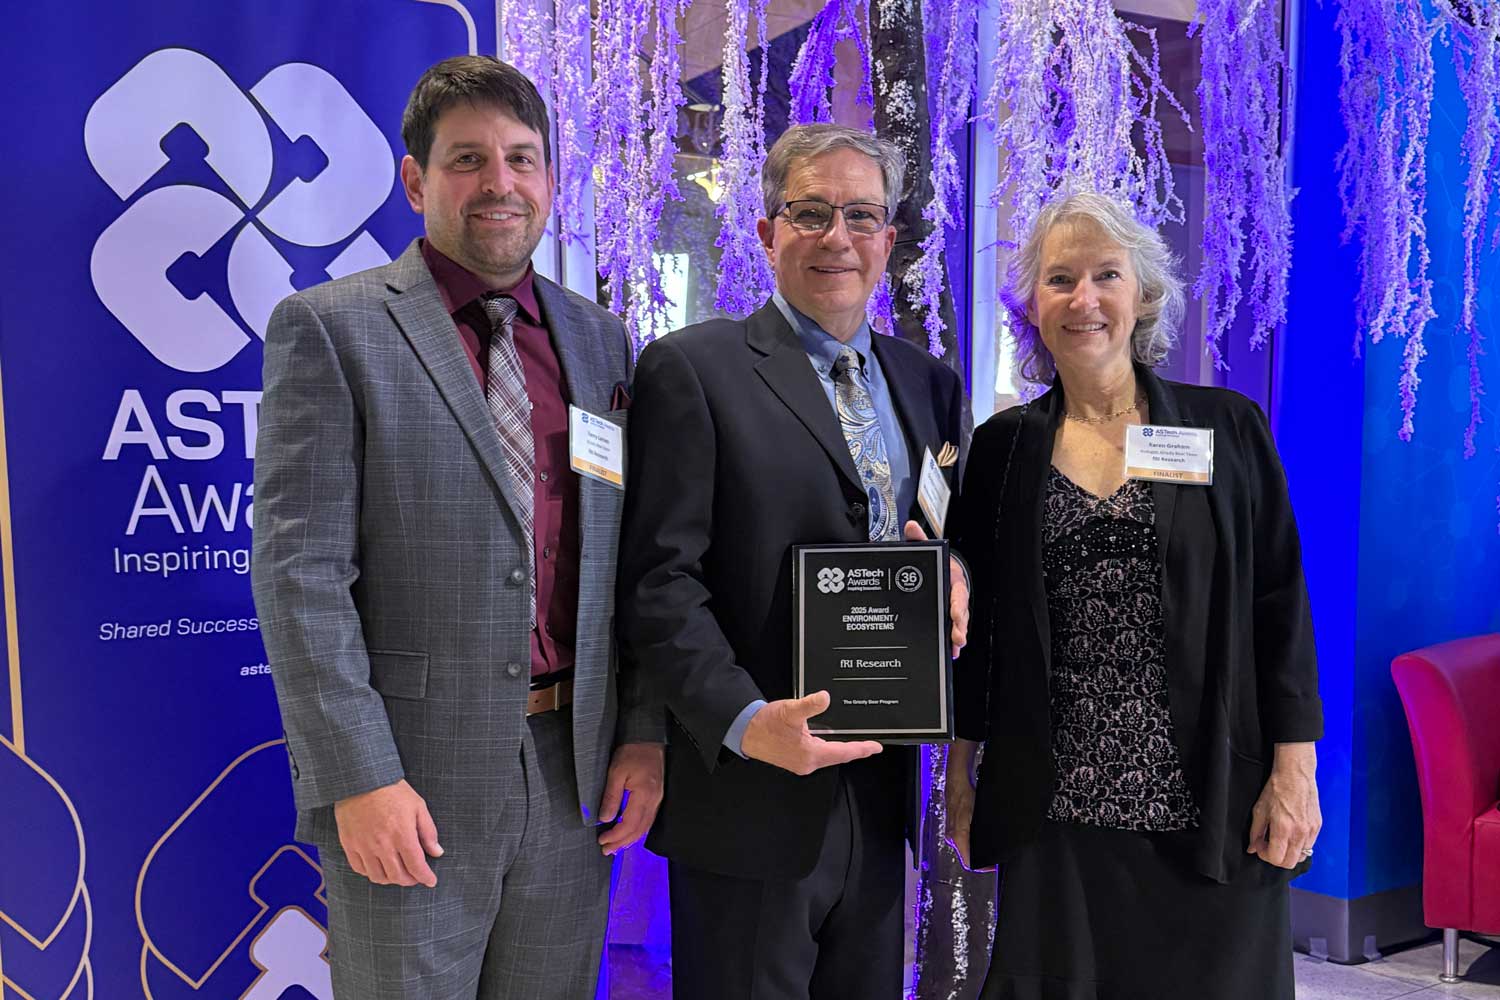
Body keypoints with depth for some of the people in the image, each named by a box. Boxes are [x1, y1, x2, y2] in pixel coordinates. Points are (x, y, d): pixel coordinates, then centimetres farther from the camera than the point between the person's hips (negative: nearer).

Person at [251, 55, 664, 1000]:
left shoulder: (599, 338, 9)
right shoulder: (329, 328, -5)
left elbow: (631, 556, 10)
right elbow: (300, 571, -10)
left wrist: (644, 733, 4)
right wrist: (358, 779, -15)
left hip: (572, 770, 5)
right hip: (409, 782, -4)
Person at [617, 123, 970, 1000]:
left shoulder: (928, 383, 12)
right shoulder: (692, 369, -7)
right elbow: (660, 581, -12)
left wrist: (957, 589, -5)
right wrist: (743, 722, -23)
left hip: (879, 794, 6)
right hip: (750, 793, -5)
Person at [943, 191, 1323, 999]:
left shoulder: (1227, 427, 2)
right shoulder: (1003, 446, 5)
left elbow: (1280, 603, 1)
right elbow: (976, 620, 8)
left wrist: (1295, 767, -5)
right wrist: (961, 769, 7)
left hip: (1209, 810, -1)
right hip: (1053, 810, 1)